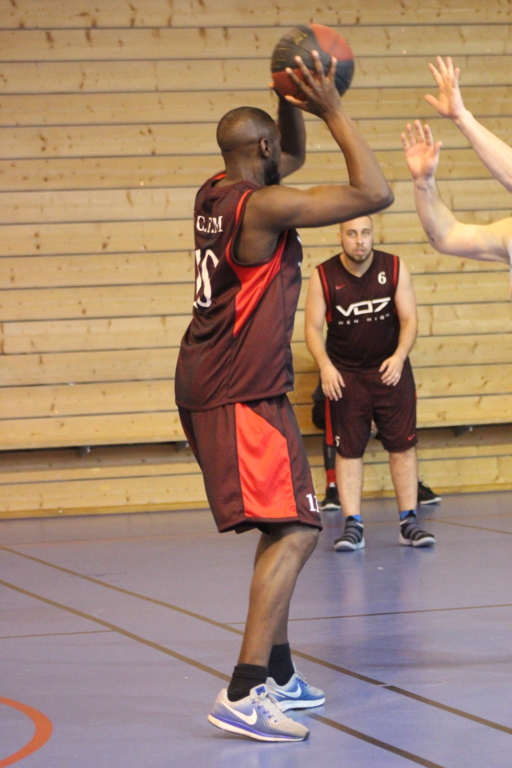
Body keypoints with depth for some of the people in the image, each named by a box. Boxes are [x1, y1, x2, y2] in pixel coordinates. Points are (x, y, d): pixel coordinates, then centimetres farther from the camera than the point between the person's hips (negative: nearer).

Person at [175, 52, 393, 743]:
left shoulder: (216, 194, 12)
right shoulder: (261, 206, -15)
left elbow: (294, 157, 30)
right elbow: (374, 194, -17)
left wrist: (296, 103, 13)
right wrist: (334, 111, -11)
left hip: (210, 387, 10)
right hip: (242, 395, -10)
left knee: (283, 529, 19)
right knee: (295, 531, -16)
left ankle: (278, 675, 25)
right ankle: (244, 695, -26)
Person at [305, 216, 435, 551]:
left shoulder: (394, 268, -6)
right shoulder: (323, 276, -8)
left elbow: (409, 319, -6)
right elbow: (313, 327, -7)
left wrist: (399, 357, -23)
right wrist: (325, 365, -23)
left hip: (390, 369, 1)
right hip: (344, 374, -1)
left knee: (403, 445, 0)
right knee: (348, 449, -1)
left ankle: (409, 522, 6)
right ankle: (353, 525, 2)